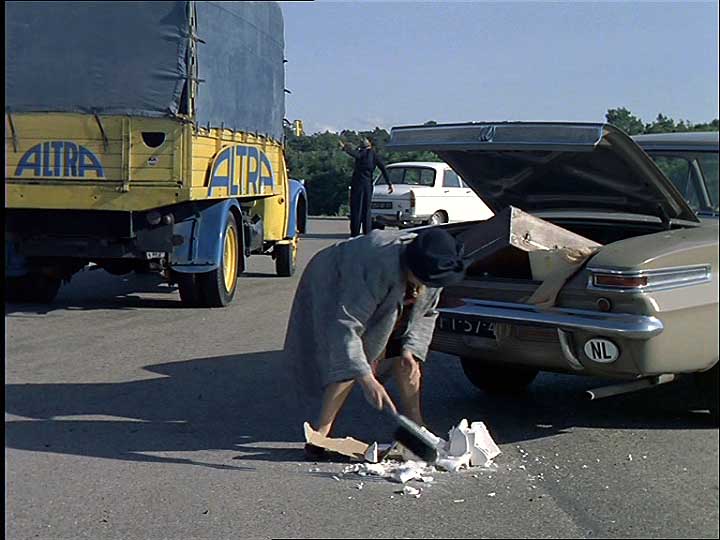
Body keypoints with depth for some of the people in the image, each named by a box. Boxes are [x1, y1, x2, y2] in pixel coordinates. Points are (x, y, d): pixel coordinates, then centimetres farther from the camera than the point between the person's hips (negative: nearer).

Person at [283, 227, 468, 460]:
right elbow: (346, 325, -44)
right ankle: (320, 432, -17)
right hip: (332, 288, -7)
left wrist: (411, 349, -21)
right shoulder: (376, 265, -44)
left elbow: (425, 313, -4)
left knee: (404, 356, -2)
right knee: (349, 363, -23)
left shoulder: (432, 269, -23)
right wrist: (367, 379, -50)